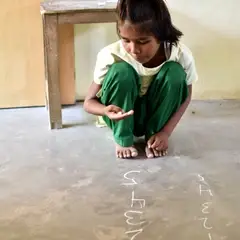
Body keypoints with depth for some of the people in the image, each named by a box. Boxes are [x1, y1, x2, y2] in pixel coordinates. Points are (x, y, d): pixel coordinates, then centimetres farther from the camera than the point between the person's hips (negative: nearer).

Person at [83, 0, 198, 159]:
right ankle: (123, 139, -10)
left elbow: (185, 98, -7)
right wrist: (106, 110, -42)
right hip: (122, 119, -1)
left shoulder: (182, 55, -24)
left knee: (174, 72, -27)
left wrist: (165, 132, -20)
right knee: (121, 71, -32)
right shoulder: (111, 55, -28)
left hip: (156, 116, 2)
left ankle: (152, 135, -8)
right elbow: (89, 102, -18)